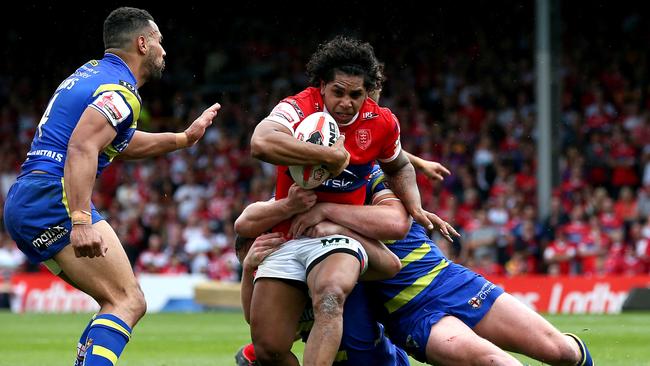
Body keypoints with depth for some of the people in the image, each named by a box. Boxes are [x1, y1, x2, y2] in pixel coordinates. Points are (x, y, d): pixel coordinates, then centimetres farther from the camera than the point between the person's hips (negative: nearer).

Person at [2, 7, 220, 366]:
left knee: (119, 303, 12)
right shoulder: (121, 91, -9)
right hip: (53, 198, -10)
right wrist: (81, 221, -32)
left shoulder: (91, 71, 21)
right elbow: (82, 148, -24)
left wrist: (183, 138, 40)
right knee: (128, 303, -15)